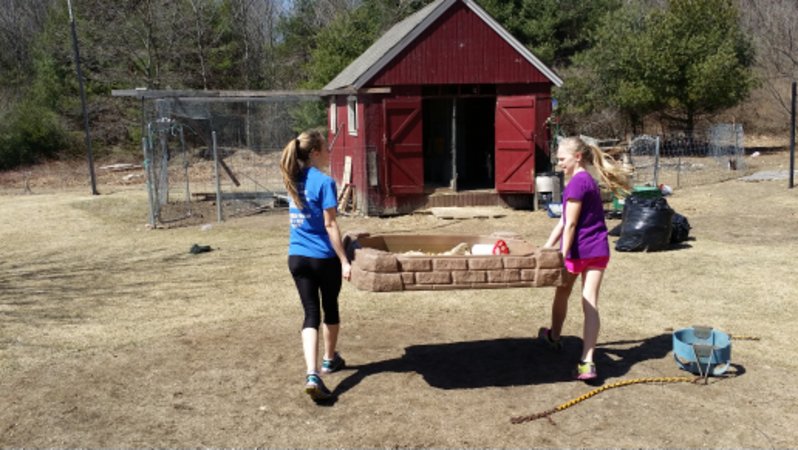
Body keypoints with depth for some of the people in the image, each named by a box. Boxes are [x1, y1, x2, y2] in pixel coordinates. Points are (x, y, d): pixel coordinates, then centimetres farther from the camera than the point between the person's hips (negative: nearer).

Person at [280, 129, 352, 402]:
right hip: (323, 257, -5)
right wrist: (344, 261, -12)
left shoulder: (293, 181, 7)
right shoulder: (324, 182, -13)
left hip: (297, 257, 5)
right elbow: (330, 225, -15)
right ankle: (329, 360, 36)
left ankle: (312, 375, -11)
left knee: (311, 314, 3)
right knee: (330, 308, 18)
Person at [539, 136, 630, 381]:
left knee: (562, 293, 18)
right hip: (599, 250, 7)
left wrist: (562, 259, -18)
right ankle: (587, 361, -7)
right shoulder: (589, 180, 14)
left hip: (578, 250, -7)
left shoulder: (577, 183, -14)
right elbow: (563, 221, 13)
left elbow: (570, 225, -18)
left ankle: (554, 336, 41)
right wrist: (546, 247, 14)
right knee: (590, 303, -1)